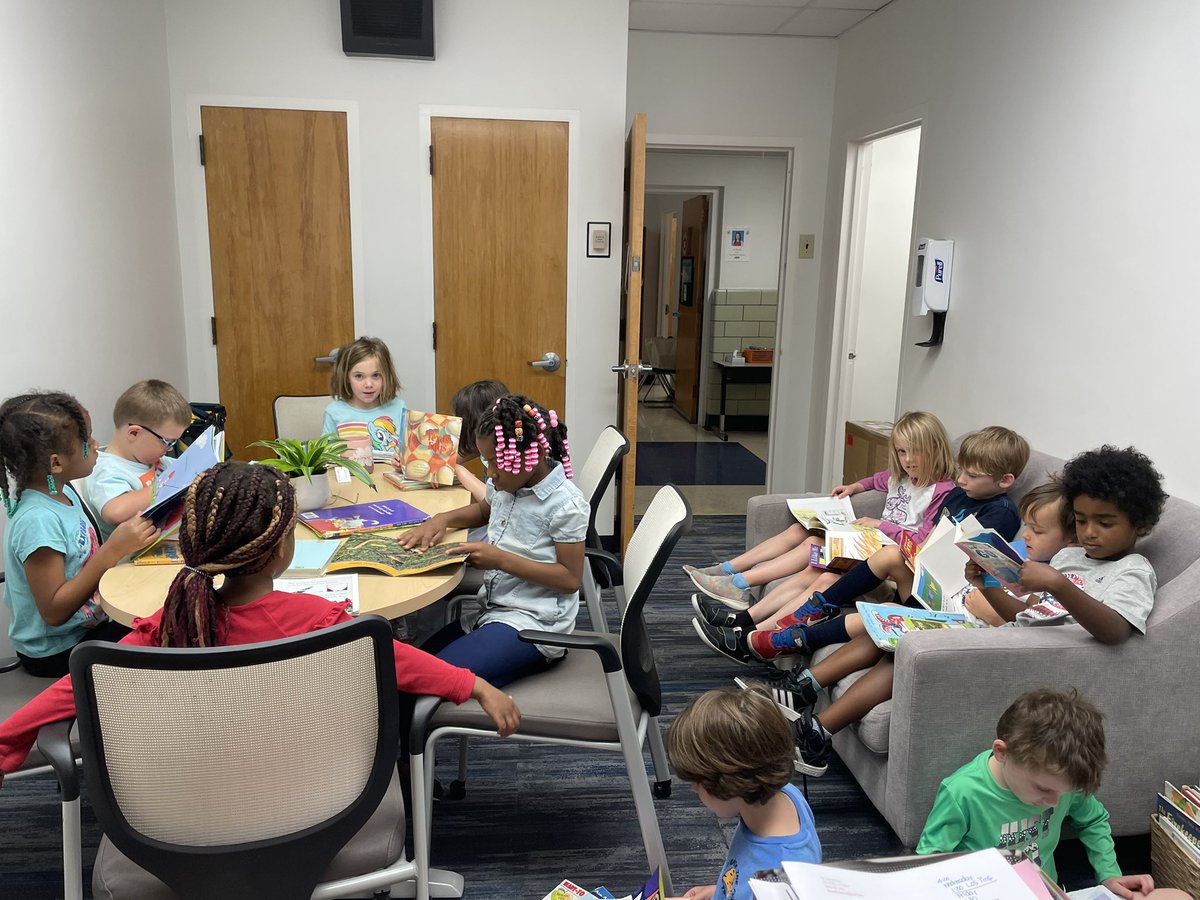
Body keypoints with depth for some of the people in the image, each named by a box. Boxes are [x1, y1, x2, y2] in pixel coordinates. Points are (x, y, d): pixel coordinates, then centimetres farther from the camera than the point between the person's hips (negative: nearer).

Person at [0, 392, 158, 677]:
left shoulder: (63, 493, 0)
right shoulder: (37, 521, -27)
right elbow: (53, 612, -26)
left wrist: (129, 540, -8)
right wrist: (113, 550, -31)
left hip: (86, 626, 8)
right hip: (54, 652, -8)